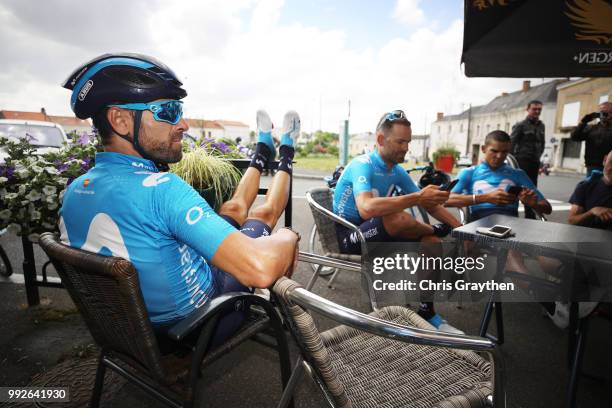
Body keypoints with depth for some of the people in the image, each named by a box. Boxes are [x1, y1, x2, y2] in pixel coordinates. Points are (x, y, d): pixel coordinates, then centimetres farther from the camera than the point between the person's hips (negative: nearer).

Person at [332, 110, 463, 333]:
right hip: (346, 237, -7)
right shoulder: (362, 165, -19)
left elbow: (429, 205, 9)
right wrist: (418, 198, -40)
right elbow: (366, 208, -39)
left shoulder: (397, 171, 4)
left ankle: (426, 314, 5)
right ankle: (436, 229, 3)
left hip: (374, 234, 8)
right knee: (397, 218, -33)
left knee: (433, 243, -9)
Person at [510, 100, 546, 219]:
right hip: (522, 161, -6)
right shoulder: (520, 125, -5)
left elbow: (542, 143, 21)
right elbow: (511, 143, -9)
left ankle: (530, 216, 18)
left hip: (534, 162, 6)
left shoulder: (541, 125, 13)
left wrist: (538, 157, 12)